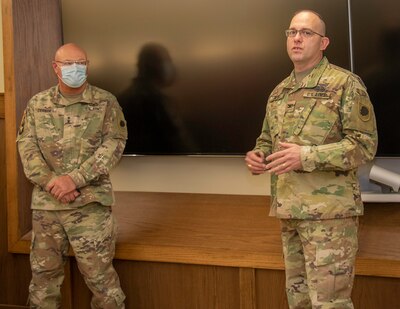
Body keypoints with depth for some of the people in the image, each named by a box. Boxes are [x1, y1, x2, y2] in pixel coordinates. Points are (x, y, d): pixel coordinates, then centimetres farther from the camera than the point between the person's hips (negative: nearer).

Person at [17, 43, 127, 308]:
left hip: (90, 202, -3)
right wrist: (51, 182, -13)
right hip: (45, 203, 3)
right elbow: (26, 147, 3)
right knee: (44, 272, 13)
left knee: (99, 273, -2)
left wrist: (75, 178, -17)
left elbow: (114, 145, -8)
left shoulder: (106, 102, 1)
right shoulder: (37, 104, 9)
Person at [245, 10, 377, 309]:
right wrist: (257, 156, 0)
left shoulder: (345, 83, -5)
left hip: (329, 210, -7)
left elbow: (364, 144, -11)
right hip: (289, 211, 7)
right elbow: (267, 139, 25)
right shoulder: (278, 92, 16)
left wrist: (306, 157, -22)